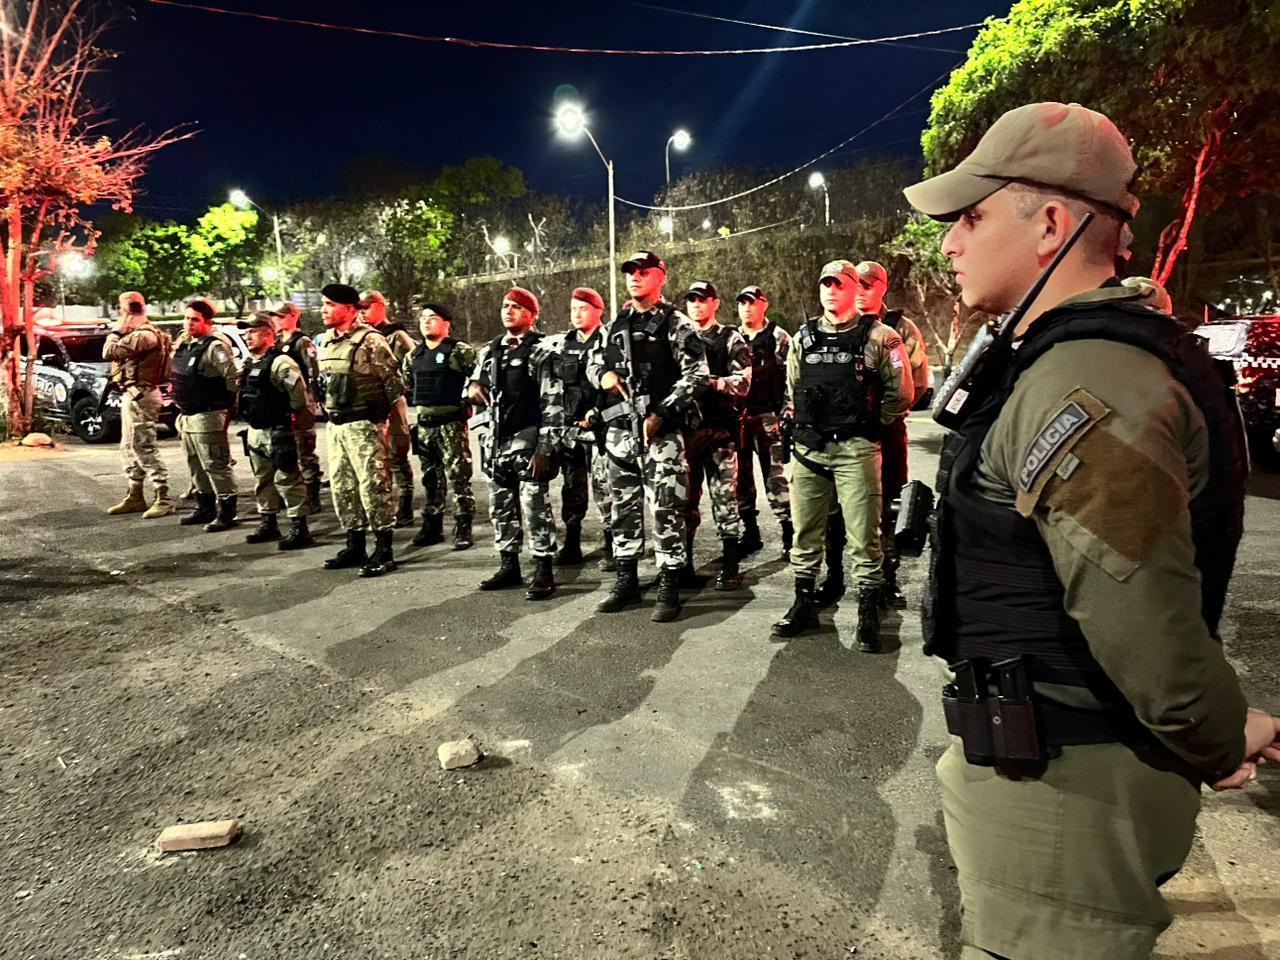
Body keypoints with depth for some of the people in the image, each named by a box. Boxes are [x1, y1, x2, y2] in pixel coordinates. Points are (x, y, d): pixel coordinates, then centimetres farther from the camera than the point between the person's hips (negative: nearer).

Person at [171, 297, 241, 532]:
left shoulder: (215, 347, -15)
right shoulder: (184, 344, 14)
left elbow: (233, 379, -20)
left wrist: (227, 409, -15)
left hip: (207, 417, -10)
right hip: (187, 416, 10)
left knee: (215, 466, -6)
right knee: (196, 466, 17)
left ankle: (226, 512, 1)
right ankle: (205, 507, 29)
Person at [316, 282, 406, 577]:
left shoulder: (370, 340, -11)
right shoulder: (326, 342, 13)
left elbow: (394, 382, -10)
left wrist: (380, 416, -7)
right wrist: (329, 410, 15)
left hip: (363, 424, -8)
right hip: (335, 424, 9)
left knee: (373, 486, -6)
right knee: (342, 487, 12)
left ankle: (384, 550, 1)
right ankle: (355, 546, 23)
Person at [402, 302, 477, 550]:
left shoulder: (460, 351, -6)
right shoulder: (414, 356, 15)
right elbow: (403, 383, 27)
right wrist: (413, 403, 18)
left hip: (451, 424, -6)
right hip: (424, 425, 7)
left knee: (458, 477, -5)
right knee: (431, 478, 13)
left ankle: (463, 528, 1)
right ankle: (432, 527, 21)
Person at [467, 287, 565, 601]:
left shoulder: (541, 351, -6)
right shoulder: (490, 350, 14)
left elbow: (553, 404, -11)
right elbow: (475, 379, 29)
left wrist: (545, 449, -17)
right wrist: (473, 385, 3)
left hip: (527, 441, -7)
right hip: (495, 441, 7)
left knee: (535, 509, -5)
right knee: (501, 508, 13)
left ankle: (544, 572, 5)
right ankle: (509, 566, 25)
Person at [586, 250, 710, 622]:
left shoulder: (676, 323, -2)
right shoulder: (616, 325, 16)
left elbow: (696, 375, -8)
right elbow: (592, 362, 24)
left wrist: (661, 414, -15)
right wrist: (603, 374, -1)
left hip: (661, 431, -6)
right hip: (619, 430, 6)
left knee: (666, 509, -5)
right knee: (624, 508, 12)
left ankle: (669, 588, 4)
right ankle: (626, 581, 24)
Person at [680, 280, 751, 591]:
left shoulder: (731, 340, 4)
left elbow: (742, 382, -7)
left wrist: (710, 381, -18)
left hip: (720, 429, -3)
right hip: (685, 428, 3)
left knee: (725, 498, -1)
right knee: (685, 498, 7)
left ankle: (730, 567, 6)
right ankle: (683, 563, 17)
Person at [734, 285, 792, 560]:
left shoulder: (778, 338, 1)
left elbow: (792, 379, -4)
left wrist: (784, 416, -12)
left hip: (768, 417, -5)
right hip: (736, 417, 5)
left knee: (775, 478, -7)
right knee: (741, 478, 9)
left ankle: (789, 535, -1)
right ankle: (750, 533, 20)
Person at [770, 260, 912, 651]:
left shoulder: (877, 336, 0)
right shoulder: (804, 337, 13)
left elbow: (901, 391, 1)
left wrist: (870, 423, 2)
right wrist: (802, 422, 13)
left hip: (856, 449, -4)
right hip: (808, 448, 5)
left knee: (863, 535, -1)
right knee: (806, 530, 11)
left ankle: (868, 614, 10)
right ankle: (804, 603, 23)